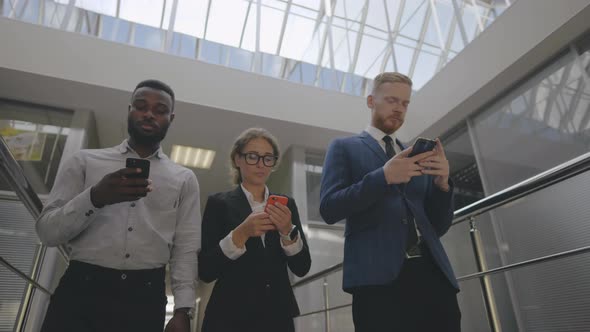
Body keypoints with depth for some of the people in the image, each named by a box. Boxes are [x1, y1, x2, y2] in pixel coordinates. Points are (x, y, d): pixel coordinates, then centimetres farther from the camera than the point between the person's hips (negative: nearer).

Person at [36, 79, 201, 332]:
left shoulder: (184, 179, 7)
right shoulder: (84, 162, 7)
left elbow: (186, 250, 2)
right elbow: (47, 232, 0)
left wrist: (182, 311, -8)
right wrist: (95, 197, -17)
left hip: (145, 300, 1)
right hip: (82, 292, 0)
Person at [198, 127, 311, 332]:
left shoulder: (286, 205, 3)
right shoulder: (219, 203, -4)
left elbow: (302, 267, -1)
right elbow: (205, 271, -9)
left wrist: (288, 231, -18)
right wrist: (241, 233, -22)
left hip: (278, 315, 3)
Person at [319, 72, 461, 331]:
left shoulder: (417, 155, 22)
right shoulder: (344, 147, 9)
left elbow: (439, 226, 18)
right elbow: (329, 208, -5)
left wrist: (442, 183, -2)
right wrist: (383, 176, -15)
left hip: (432, 272, 5)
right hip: (378, 274, -4)